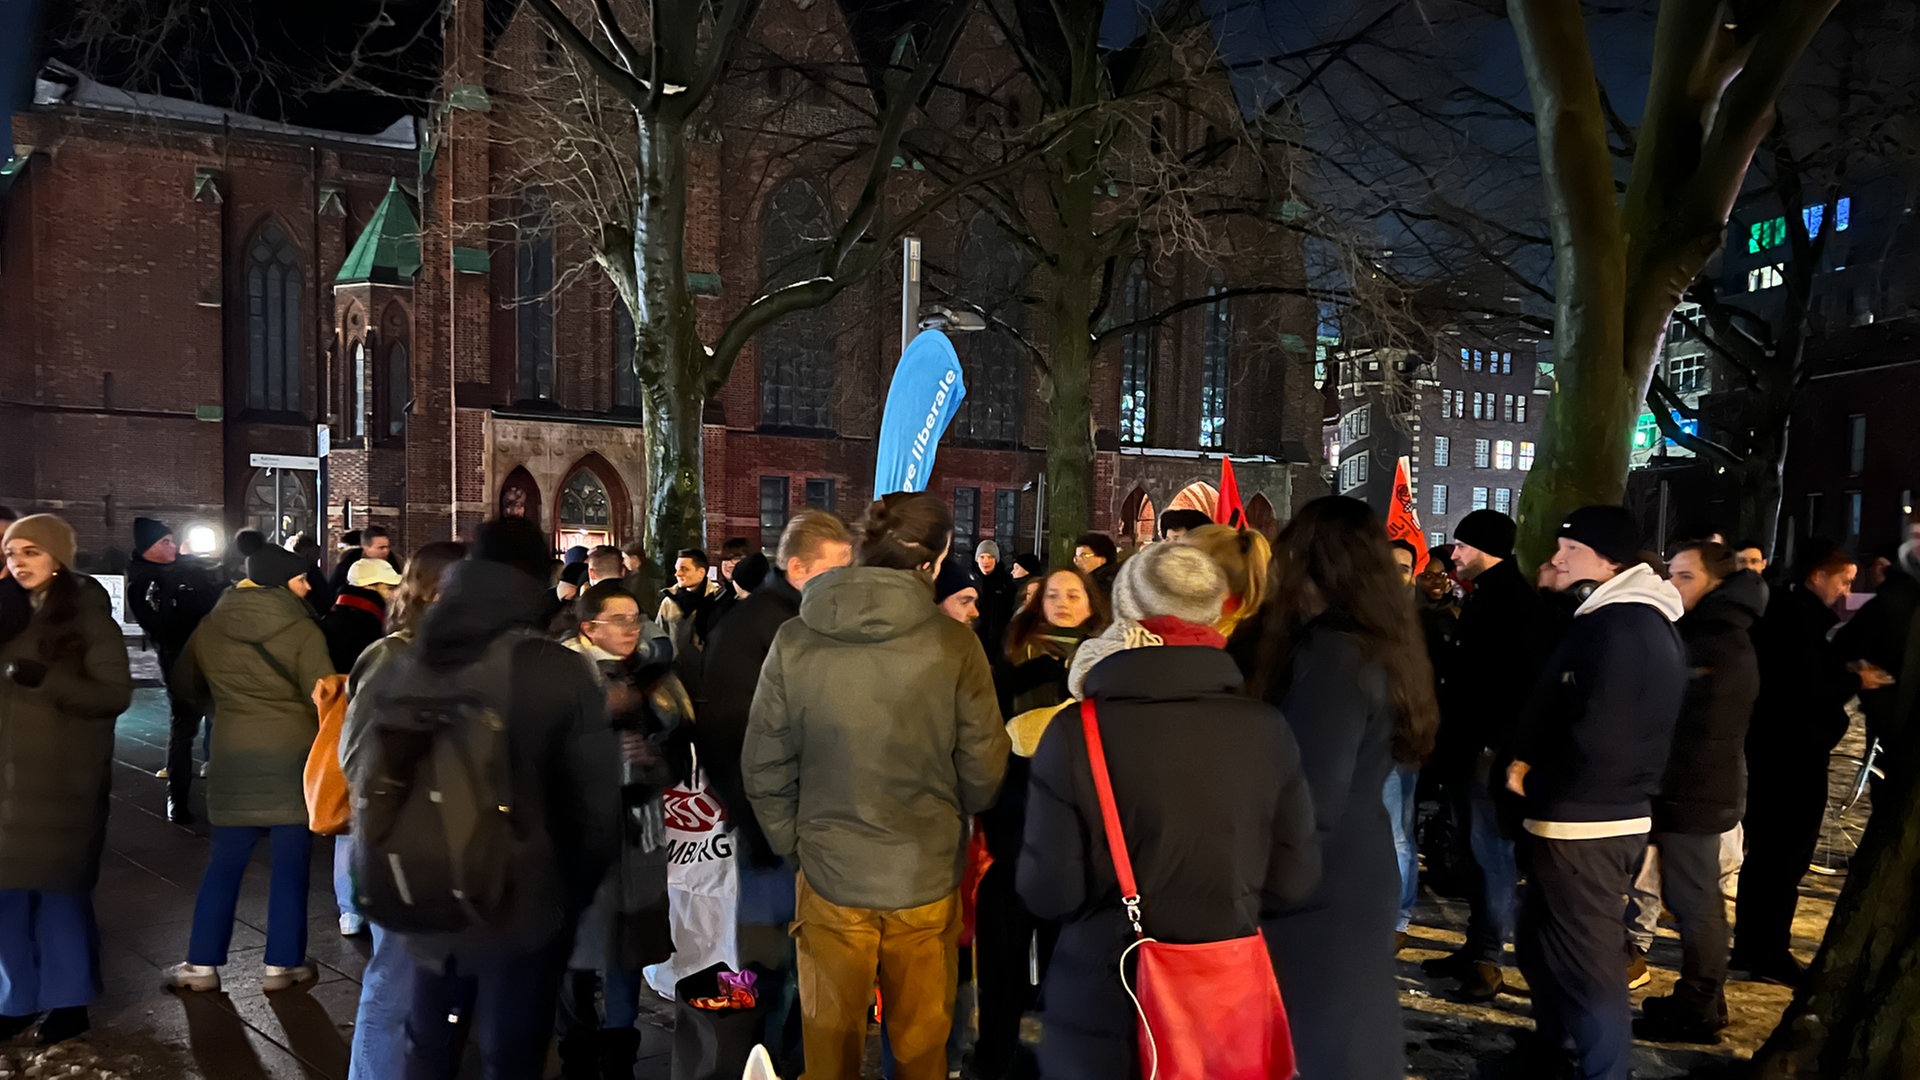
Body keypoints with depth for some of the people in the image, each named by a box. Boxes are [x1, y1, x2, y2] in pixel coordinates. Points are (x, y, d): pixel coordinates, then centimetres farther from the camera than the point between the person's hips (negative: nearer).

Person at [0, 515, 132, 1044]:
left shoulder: (87, 617, -6)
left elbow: (116, 693, -13)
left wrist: (46, 679, -25)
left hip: (64, 780, -5)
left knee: (59, 888, 2)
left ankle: (67, 999, 16)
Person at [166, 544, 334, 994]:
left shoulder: (210, 627, 3)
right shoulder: (302, 630, -14)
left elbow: (187, 684, 17)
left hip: (233, 753, 4)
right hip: (293, 754, -4)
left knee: (226, 861, 14)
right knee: (290, 864, 5)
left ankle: (201, 964, 18)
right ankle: (281, 965, 10)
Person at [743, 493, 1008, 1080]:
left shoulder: (794, 642, -11)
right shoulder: (954, 644, -16)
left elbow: (764, 768, -5)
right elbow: (984, 769, -10)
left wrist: (795, 845, 10)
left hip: (829, 877, 1)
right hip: (927, 878, -1)